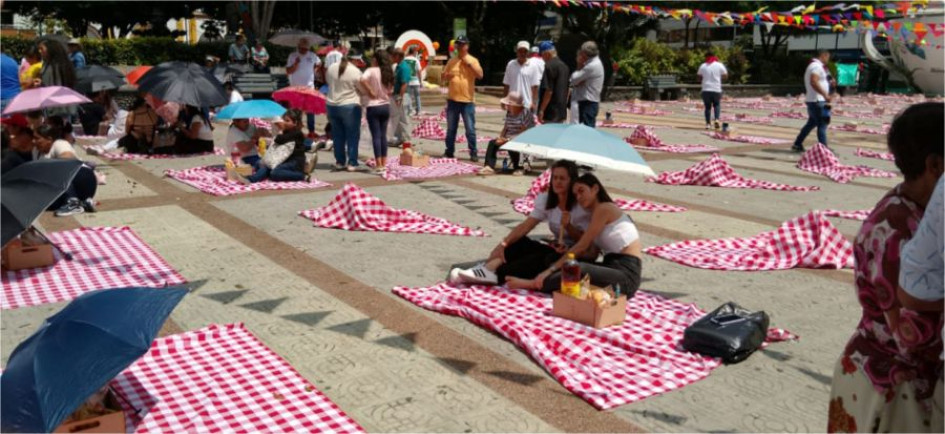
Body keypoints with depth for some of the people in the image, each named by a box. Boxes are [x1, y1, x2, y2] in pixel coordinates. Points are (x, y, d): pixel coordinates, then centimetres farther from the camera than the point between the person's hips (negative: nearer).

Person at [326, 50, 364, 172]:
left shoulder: (331, 68, 3)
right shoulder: (355, 71, -11)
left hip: (332, 105, 5)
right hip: (350, 106, -5)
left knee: (338, 136, 13)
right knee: (352, 136, 3)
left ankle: (339, 162, 17)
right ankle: (352, 163, 3)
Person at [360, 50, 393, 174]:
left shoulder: (372, 71, -11)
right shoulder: (388, 72, 7)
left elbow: (363, 80, -30)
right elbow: (390, 90, 12)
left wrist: (370, 92, -19)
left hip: (373, 107, -6)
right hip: (386, 106, 6)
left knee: (376, 136, -3)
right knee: (383, 135, 12)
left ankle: (378, 165, -5)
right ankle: (384, 163, 15)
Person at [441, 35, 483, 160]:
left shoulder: (473, 60, 0)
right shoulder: (451, 61, 9)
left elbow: (480, 75, -12)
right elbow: (443, 77, 15)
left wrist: (469, 64, -18)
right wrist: (448, 76, -8)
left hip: (468, 100, -3)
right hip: (452, 99, 3)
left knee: (470, 129, -2)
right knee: (451, 128, 10)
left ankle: (473, 153, 3)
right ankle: (449, 152, 19)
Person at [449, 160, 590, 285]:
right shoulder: (547, 199, 0)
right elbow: (526, 226, -9)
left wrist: (568, 226, -29)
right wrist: (503, 244, -23)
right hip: (557, 248, 6)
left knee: (541, 259, -34)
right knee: (518, 242, -17)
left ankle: (495, 275, -40)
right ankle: (486, 269, -34)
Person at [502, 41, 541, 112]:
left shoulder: (533, 65, -2)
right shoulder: (510, 65, 5)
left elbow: (535, 87, -4)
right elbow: (506, 85, 9)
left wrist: (534, 103, -8)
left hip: (528, 105, -2)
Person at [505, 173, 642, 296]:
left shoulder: (604, 208, -8)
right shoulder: (598, 213, 21)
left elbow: (582, 246, -12)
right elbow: (588, 250, 10)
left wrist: (552, 269, -13)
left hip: (626, 274, -10)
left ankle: (534, 284, -19)